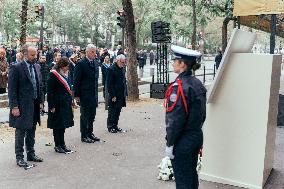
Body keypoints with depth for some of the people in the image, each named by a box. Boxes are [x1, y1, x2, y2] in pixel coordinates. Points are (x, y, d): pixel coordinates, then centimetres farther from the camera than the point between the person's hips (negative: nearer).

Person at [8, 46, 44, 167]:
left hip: (34, 105, 7)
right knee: (20, 133, 3)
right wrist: (14, 107, -17)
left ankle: (31, 154, 28)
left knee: (31, 132, 16)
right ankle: (19, 157, 14)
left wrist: (40, 101, 9)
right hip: (22, 106, -6)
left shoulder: (37, 67, 9)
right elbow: (12, 89, -13)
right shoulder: (16, 68, -12)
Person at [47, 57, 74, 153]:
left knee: (63, 124, 14)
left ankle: (62, 144, 23)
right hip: (57, 104, -8)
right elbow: (50, 91, -15)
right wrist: (51, 106, -18)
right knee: (57, 125, 2)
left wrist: (70, 101, 12)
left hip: (66, 103, 8)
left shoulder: (65, 74, 11)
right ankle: (57, 145, 12)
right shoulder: (53, 74, -13)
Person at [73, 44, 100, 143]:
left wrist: (96, 93, 14)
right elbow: (76, 81, -11)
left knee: (92, 116, 14)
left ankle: (90, 133, 28)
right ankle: (84, 136, 14)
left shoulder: (96, 63, 10)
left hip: (94, 95, 7)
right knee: (84, 116, 4)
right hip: (84, 95, -7)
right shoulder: (81, 64, -12)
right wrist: (76, 95, -12)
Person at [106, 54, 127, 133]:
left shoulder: (121, 68, 11)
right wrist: (113, 96, -18)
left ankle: (115, 125, 23)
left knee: (118, 111, 13)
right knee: (112, 111, 2)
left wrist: (124, 93, 12)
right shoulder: (111, 69, -14)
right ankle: (110, 127, 12)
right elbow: (109, 84, -16)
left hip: (121, 95, 7)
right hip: (114, 95, -7)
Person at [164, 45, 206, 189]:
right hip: (197, 137, 8)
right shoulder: (198, 83, 4)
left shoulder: (179, 86, -22)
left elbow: (176, 119, -23)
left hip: (183, 142, -8)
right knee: (192, 175, 22)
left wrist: (169, 144, -15)